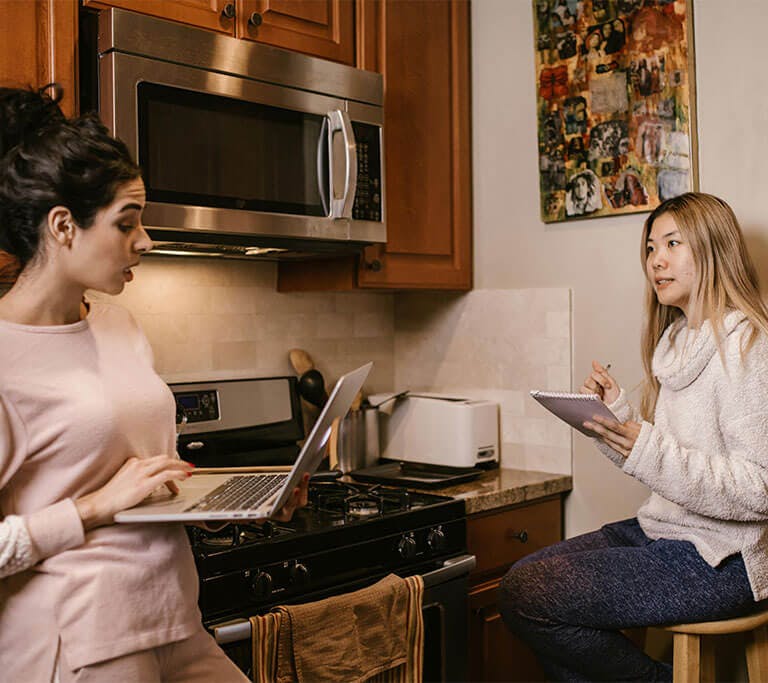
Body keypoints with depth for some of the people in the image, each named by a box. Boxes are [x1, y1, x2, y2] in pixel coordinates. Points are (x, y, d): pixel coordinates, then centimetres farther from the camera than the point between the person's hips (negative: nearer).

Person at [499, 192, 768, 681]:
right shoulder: (678, 340, 12)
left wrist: (647, 450, -30)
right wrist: (617, 414, -2)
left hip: (718, 560, -9)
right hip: (662, 531, 9)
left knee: (527, 595, -16)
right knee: (524, 575, 3)